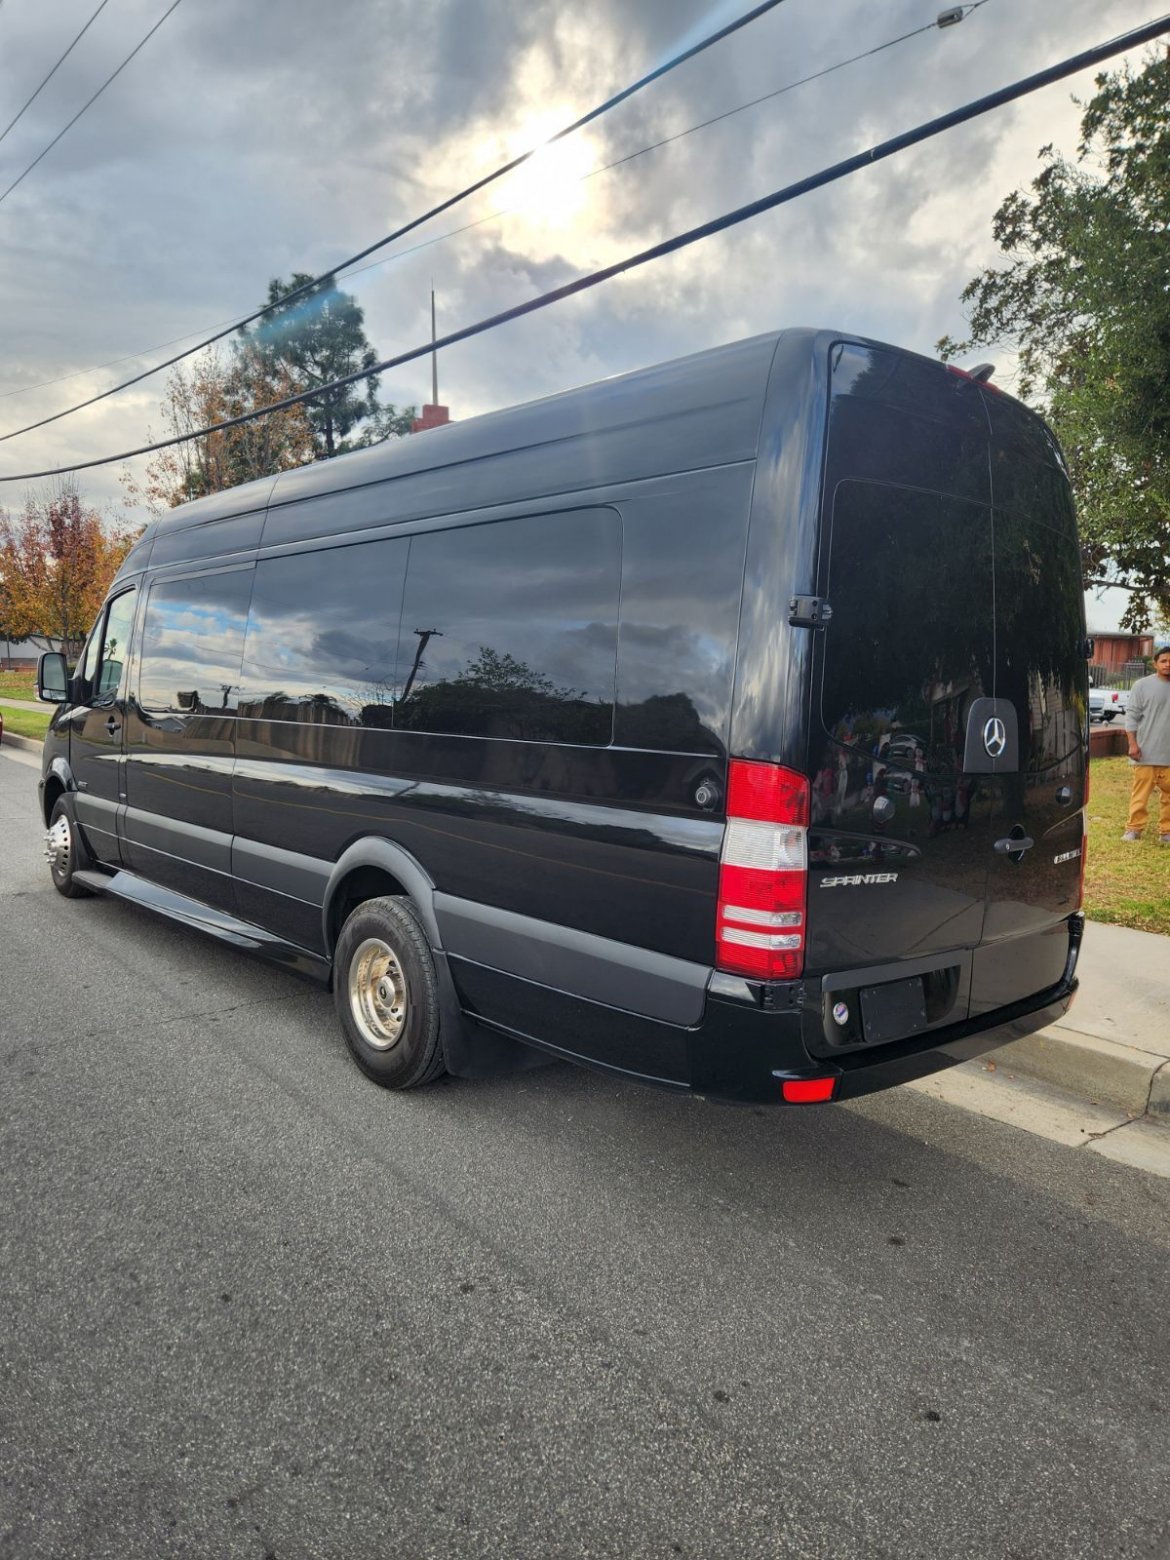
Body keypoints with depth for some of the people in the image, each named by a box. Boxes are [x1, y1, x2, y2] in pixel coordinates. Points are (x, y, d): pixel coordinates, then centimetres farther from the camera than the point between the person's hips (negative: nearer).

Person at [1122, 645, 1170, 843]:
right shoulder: (1142, 685, -2)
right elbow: (1132, 715, -3)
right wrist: (1133, 744, -10)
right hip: (1147, 752, -3)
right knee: (1141, 792, 0)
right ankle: (1134, 828, 6)